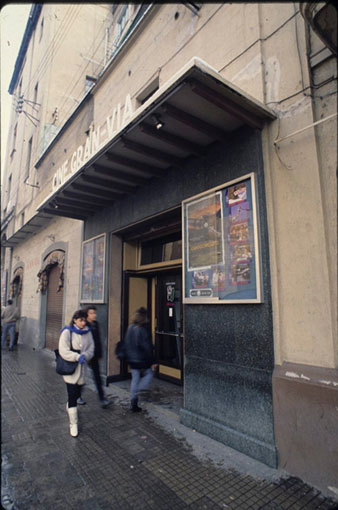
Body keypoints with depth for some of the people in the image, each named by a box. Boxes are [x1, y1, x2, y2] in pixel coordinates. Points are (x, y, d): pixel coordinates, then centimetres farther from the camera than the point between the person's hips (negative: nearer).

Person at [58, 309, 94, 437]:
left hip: (82, 368, 5)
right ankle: (73, 424, 11)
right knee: (72, 396, -1)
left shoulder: (87, 332, 2)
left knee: (77, 394, 18)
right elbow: (63, 351, -17)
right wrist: (78, 357, -27)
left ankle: (69, 409, 47)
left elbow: (91, 348, 1)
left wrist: (84, 356, -19)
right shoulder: (67, 332, -13)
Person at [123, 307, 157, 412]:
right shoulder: (143, 329, -18)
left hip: (131, 359, 7)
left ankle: (133, 404, 20)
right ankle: (137, 392, -1)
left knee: (135, 379, 15)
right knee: (149, 374, 15)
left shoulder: (130, 328, 3)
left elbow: (126, 344, 10)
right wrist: (152, 361, -10)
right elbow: (147, 346, -17)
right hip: (142, 359, -6)